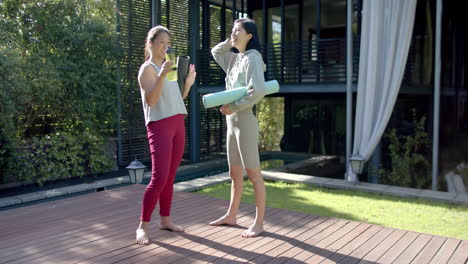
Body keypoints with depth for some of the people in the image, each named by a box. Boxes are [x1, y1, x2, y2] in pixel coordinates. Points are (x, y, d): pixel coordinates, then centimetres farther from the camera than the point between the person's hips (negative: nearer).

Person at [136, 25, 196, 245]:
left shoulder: (167, 66, 17)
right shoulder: (147, 68, -5)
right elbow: (151, 100, -18)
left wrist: (188, 82, 3)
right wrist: (162, 75, -28)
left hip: (178, 124, 7)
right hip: (159, 125, -7)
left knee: (170, 177, 7)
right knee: (159, 177, -13)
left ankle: (165, 219, 15)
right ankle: (143, 226, -4)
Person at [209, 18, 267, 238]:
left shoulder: (252, 57, -10)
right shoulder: (235, 58, 14)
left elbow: (258, 91, -23)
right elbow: (215, 52, 32)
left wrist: (232, 107, -16)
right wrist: (230, 42, 13)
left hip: (245, 121, -9)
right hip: (232, 121, 9)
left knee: (253, 173, -2)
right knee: (235, 173, 15)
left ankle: (258, 223, 7)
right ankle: (230, 216, 26)